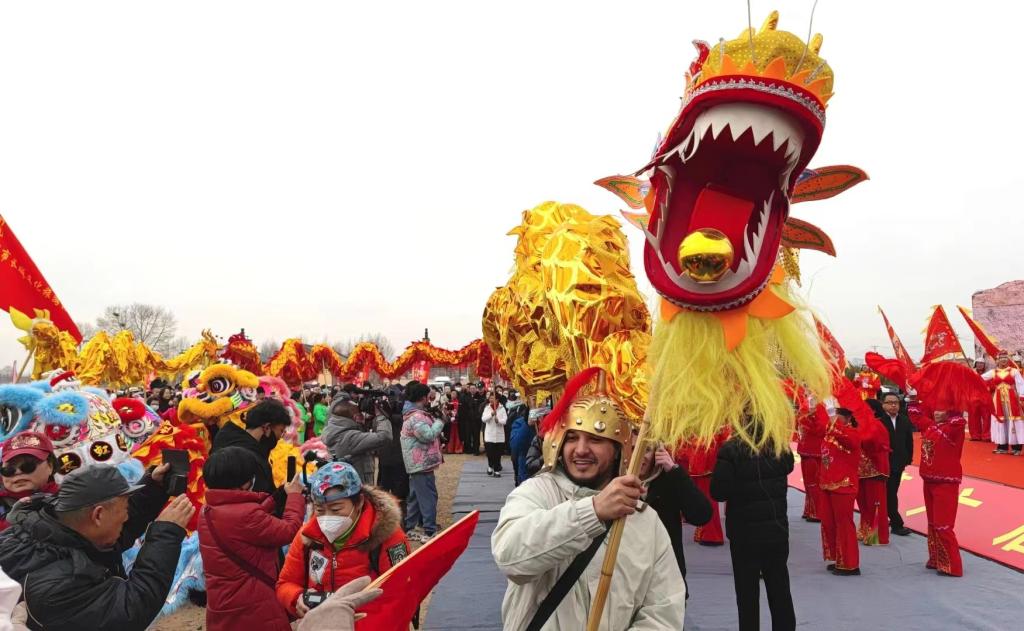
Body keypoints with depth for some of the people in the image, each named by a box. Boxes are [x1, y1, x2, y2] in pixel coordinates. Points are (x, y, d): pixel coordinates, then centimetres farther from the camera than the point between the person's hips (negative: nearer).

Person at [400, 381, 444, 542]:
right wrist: (440, 421, -14)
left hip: (417, 464, 11)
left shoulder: (412, 414, 15)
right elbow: (429, 435, -27)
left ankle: (408, 529, 22)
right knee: (429, 497, -7)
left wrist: (434, 421, 6)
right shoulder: (416, 417, -20)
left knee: (415, 497, 16)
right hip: (422, 464, -11)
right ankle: (429, 532, -5)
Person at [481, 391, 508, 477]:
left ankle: (497, 470, 8)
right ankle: (490, 466, 22)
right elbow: (483, 419, -8)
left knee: (498, 454, 0)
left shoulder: (502, 408, -1)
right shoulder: (487, 408, 4)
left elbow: (505, 420, -7)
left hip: (499, 434, -1)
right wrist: (491, 414, -22)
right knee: (490, 452, -1)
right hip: (489, 434, 1)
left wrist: (498, 420, -26)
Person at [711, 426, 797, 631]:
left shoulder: (732, 451, -18)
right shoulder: (781, 449, -5)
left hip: (744, 533, -3)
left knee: (748, 594, 9)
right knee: (780, 591, 17)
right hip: (777, 530, 4)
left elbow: (717, 492, -17)